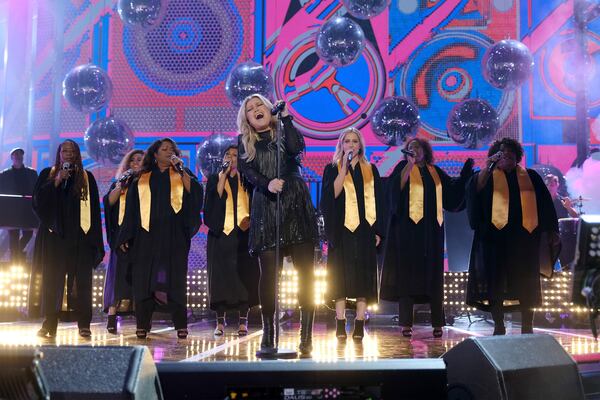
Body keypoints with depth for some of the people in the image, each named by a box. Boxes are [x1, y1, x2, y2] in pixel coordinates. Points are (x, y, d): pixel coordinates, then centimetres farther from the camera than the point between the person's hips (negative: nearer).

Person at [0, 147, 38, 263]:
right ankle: (15, 262, 8)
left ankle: (19, 251, 27)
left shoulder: (32, 173, 7)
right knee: (13, 237, 0)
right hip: (12, 210, -1)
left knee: (28, 233, -2)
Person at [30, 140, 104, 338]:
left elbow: (94, 208, 7)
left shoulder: (87, 177, 11)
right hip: (54, 233, 1)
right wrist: (57, 181, -10)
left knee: (81, 279, -4)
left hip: (79, 235, 0)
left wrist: (95, 238, -1)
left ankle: (84, 324, -1)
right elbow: (37, 199, 0)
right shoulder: (47, 174, 13)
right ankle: (49, 324, 4)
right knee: (52, 280, -1)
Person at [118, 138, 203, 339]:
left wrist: (181, 169, -9)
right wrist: (126, 237, 5)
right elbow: (132, 209, 12)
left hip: (174, 236, -1)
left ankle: (181, 326, -1)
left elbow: (195, 192, -6)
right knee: (144, 279, -1)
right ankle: (142, 326, 4)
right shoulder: (142, 180, 14)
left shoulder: (181, 175, 13)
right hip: (147, 235, 1)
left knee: (174, 280, -2)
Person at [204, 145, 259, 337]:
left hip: (243, 234, 0)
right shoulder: (214, 179, 11)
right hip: (221, 234, 0)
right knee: (220, 276, -1)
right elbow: (213, 201, -7)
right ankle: (220, 321, 6)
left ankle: (243, 321, 4)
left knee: (244, 276, -2)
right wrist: (223, 176, -8)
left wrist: (250, 219, -8)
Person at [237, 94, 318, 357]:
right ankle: (268, 337, 0)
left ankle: (306, 336, -2)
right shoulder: (245, 142, 15)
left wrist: (285, 116, -2)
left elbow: (296, 148, -10)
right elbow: (246, 170, -1)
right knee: (268, 274, -5)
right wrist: (267, 184, -19)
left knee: (305, 271, -5)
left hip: (296, 206, 0)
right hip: (265, 208, 1)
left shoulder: (284, 132, 13)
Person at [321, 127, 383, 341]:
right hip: (341, 228, -1)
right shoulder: (332, 169, 7)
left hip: (364, 229, 2)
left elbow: (377, 201, 10)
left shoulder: (370, 170, 12)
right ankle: (340, 323, -1)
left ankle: (359, 323, 2)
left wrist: (378, 230, 3)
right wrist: (344, 167, -12)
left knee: (363, 274, -1)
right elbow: (331, 194, -10)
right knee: (340, 274, -3)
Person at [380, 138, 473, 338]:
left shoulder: (435, 172, 16)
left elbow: (454, 190, 19)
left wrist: (466, 170, 15)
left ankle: (437, 323, 9)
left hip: (431, 230, 3)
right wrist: (410, 163, -14)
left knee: (433, 275, 5)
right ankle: (406, 323, -1)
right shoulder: (403, 167, 7)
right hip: (408, 228, -3)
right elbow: (397, 186, -13)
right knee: (407, 274, -4)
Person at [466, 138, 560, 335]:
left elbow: (545, 204, 10)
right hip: (496, 237, -1)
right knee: (496, 282, 0)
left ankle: (527, 328, 14)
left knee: (526, 284, 5)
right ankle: (499, 327, 10)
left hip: (525, 237, 1)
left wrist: (551, 230, 4)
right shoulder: (488, 177, 9)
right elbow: (475, 189, -12)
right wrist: (488, 167, -19)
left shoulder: (530, 177, 12)